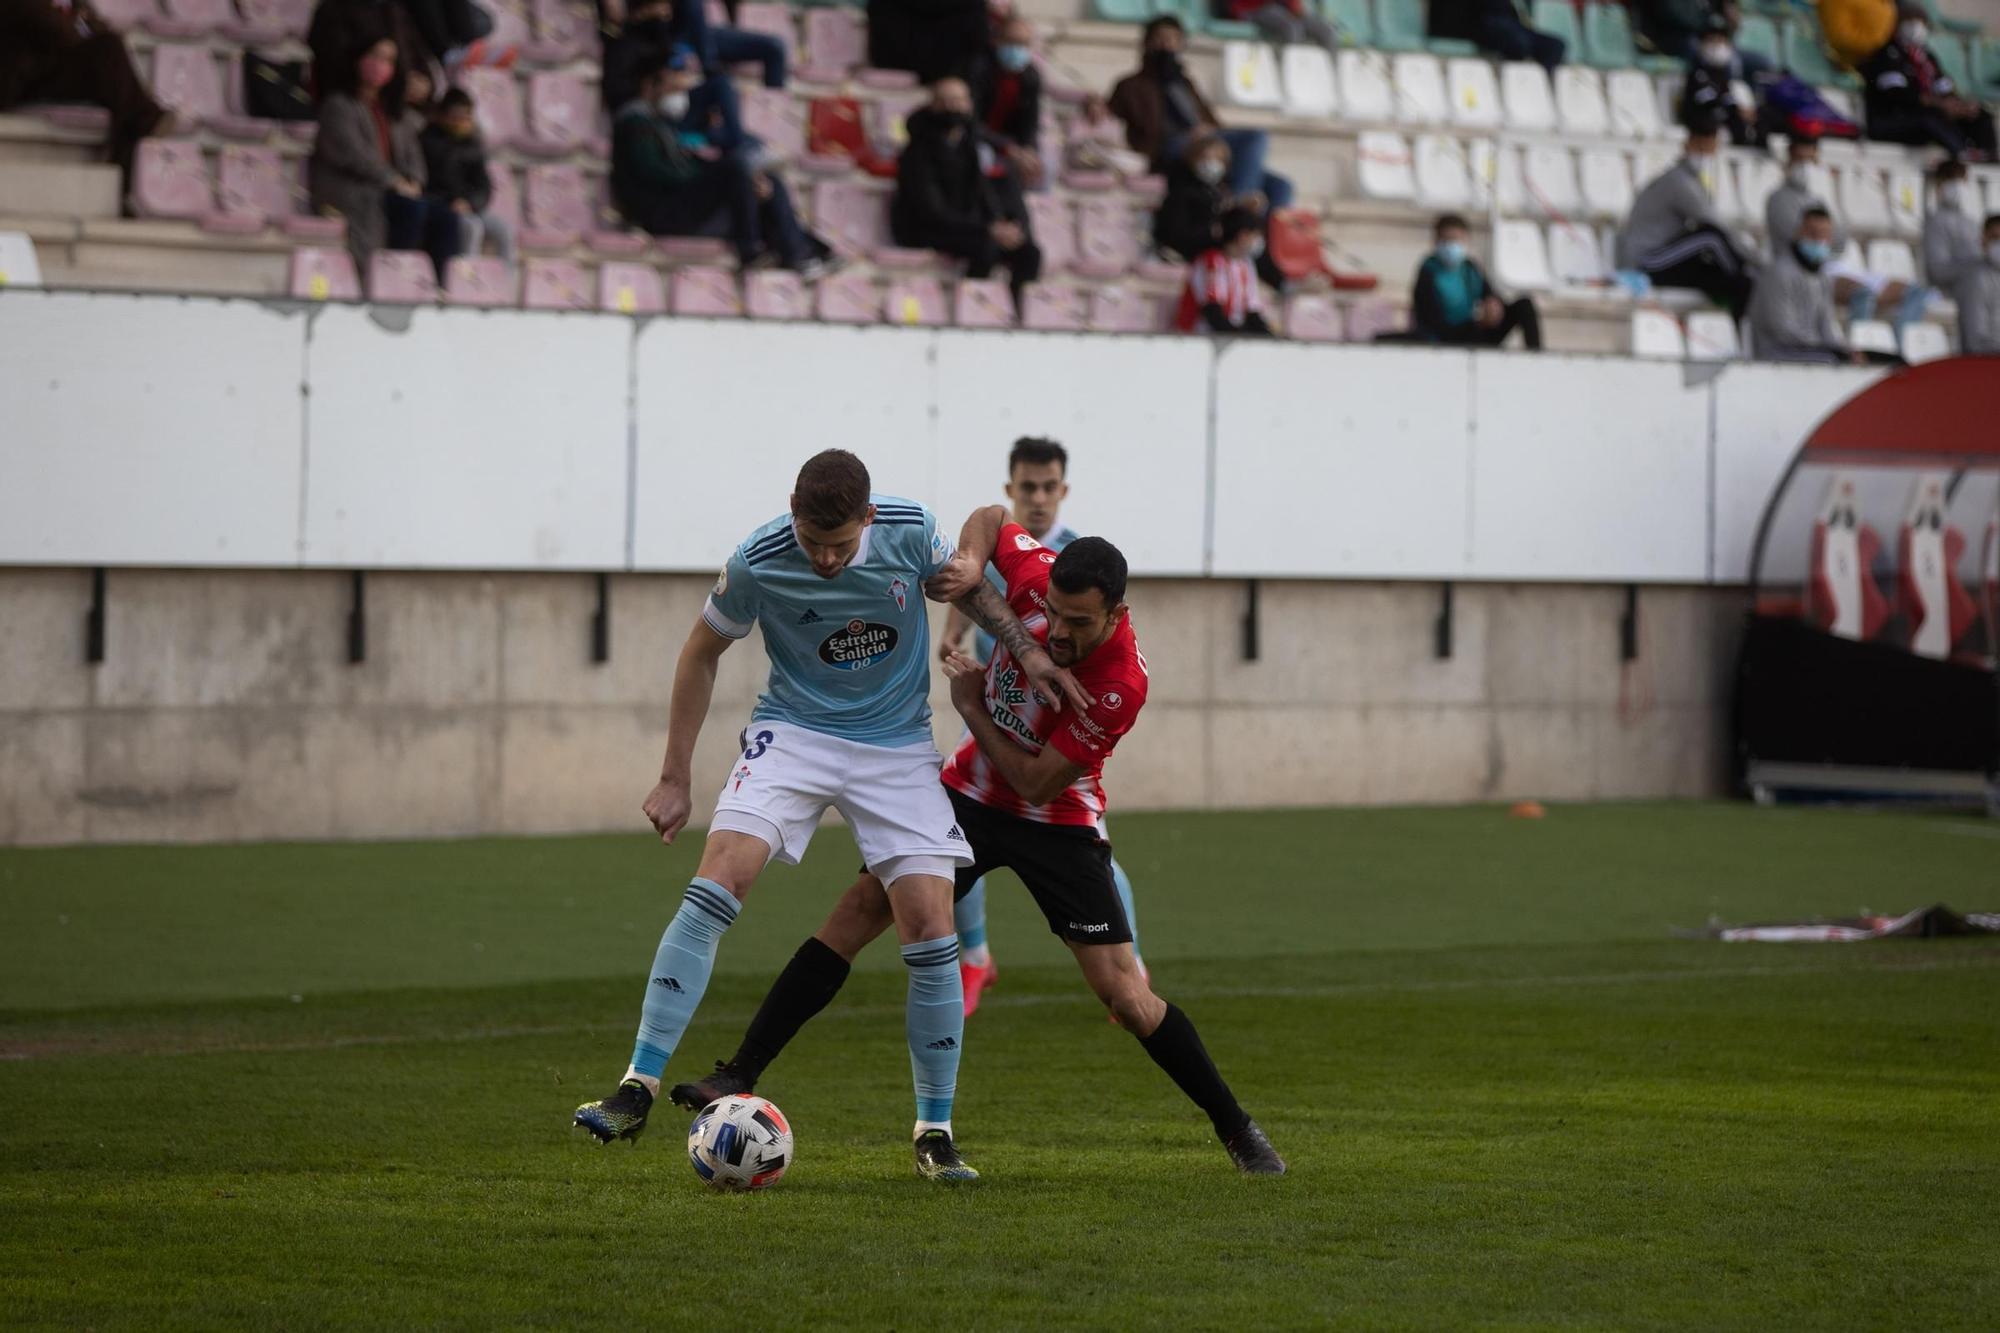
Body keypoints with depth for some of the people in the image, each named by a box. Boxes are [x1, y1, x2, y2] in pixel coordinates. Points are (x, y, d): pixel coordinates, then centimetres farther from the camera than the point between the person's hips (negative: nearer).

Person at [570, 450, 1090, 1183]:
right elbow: (702, 653, -1)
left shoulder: (911, 531, -14)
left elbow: (965, 582, 9)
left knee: (931, 927, -9)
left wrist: (1029, 652, -4)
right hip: (793, 732, -1)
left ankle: (935, 1134, 5)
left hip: (897, 747, 1)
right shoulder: (757, 564, -17)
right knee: (716, 884, -22)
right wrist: (675, 779, -1)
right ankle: (637, 1089, -19)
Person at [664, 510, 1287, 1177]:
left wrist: (971, 705, -17)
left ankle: (1236, 1128, 10)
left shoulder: (1122, 684, -30)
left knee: (1126, 997, -9)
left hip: (1058, 822, -4)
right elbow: (990, 519, 4)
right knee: (862, 906, -10)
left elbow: (1037, 783, -24)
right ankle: (740, 1076, -8)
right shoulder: (1037, 575, -19)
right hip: (972, 791, 4)